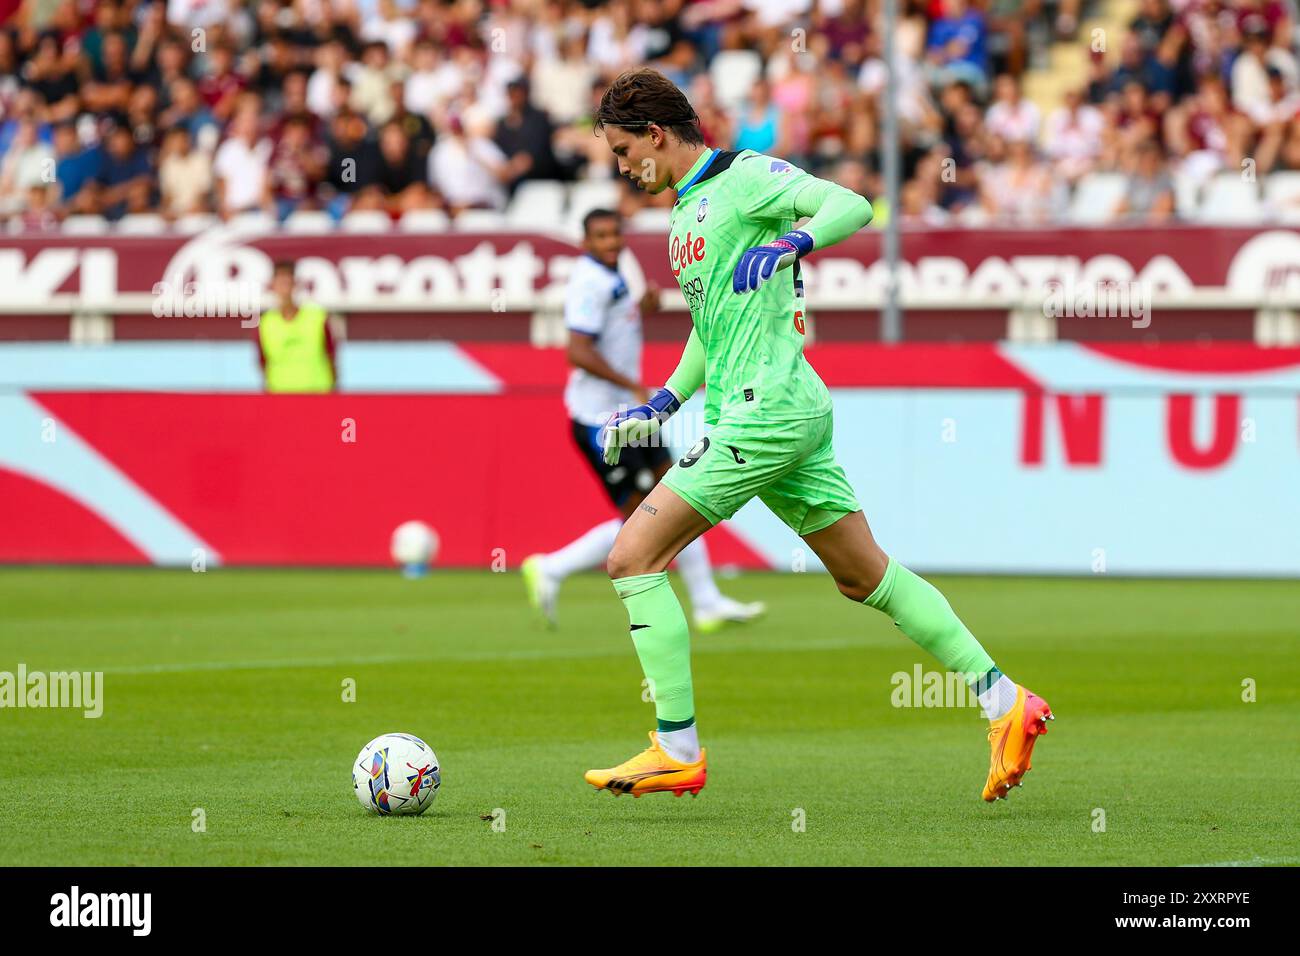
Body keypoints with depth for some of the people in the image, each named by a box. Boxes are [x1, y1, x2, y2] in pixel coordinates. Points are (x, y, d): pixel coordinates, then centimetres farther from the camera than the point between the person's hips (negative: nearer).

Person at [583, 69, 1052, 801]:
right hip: (791, 412, 10)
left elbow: (852, 206, -21)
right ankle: (1004, 700, 13)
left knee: (634, 555, -9)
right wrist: (663, 403, 22)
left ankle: (678, 751, -8)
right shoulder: (690, 206, 20)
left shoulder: (744, 177, -8)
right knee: (866, 577, 12)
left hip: (767, 411, -10)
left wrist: (788, 245, -38)